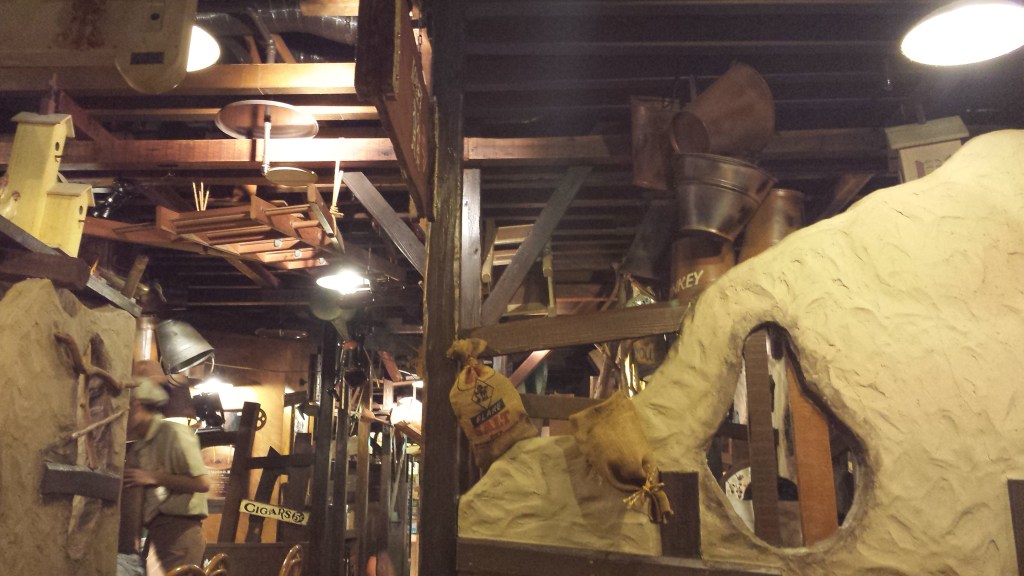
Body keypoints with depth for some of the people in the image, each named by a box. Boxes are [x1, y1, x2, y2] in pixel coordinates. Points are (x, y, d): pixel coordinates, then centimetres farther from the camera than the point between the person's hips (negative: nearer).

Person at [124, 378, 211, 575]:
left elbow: (202, 483, -14)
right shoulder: (138, 445, 18)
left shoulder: (174, 433, -7)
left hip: (178, 529, -8)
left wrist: (154, 478, -13)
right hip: (154, 532, 8)